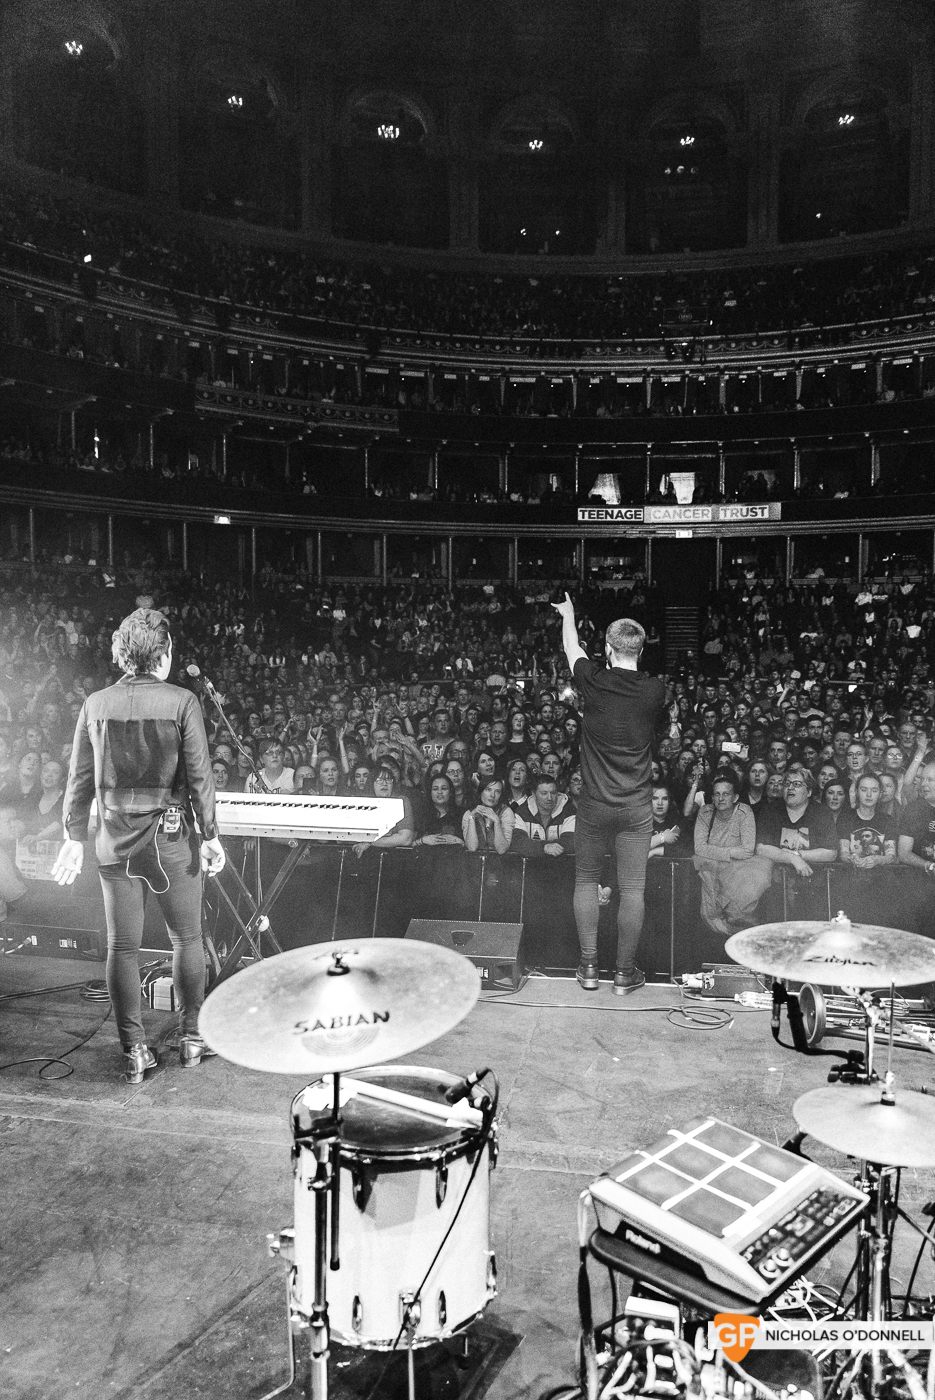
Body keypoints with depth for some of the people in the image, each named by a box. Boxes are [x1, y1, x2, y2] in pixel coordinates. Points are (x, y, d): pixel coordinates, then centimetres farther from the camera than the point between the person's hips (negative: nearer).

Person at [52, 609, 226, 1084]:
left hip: (115, 842, 3)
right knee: (187, 940, 13)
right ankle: (192, 1038, 24)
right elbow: (199, 777, -10)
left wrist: (74, 838, 12)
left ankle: (134, 1051, 18)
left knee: (122, 947, 11)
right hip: (170, 840, -3)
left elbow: (80, 779, 3)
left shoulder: (95, 705, 0)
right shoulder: (181, 702, -10)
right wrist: (210, 835, -1)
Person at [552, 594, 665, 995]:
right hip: (637, 805, 1)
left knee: (586, 881, 14)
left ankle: (589, 967, 19)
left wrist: (568, 614, 31)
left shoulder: (595, 683, -8)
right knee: (632, 889, 6)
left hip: (595, 803, 0)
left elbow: (572, 649, 12)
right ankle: (625, 972, 15)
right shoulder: (655, 691, -5)